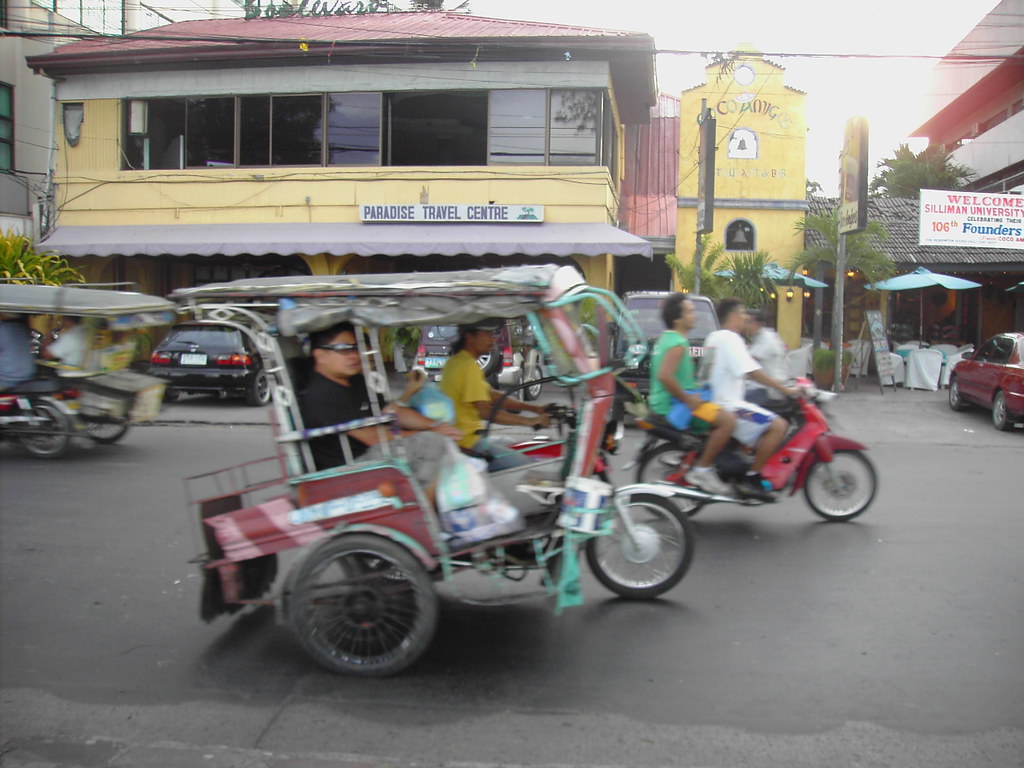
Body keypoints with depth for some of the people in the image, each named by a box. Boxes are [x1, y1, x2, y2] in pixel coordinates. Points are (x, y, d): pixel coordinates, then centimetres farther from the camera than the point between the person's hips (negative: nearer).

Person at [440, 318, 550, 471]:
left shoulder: (457, 361, 16)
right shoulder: (468, 366, -17)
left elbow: (492, 395, 16)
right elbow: (485, 411, -24)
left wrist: (535, 408, 8)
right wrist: (530, 421, -20)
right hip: (467, 443, -11)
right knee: (528, 467, -17)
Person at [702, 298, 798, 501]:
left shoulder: (713, 337, 16)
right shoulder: (730, 339, -13)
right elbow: (753, 373, -21)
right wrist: (786, 389, -16)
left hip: (714, 402, 11)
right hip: (728, 407, -11)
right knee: (778, 426, -19)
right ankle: (751, 480, -17)